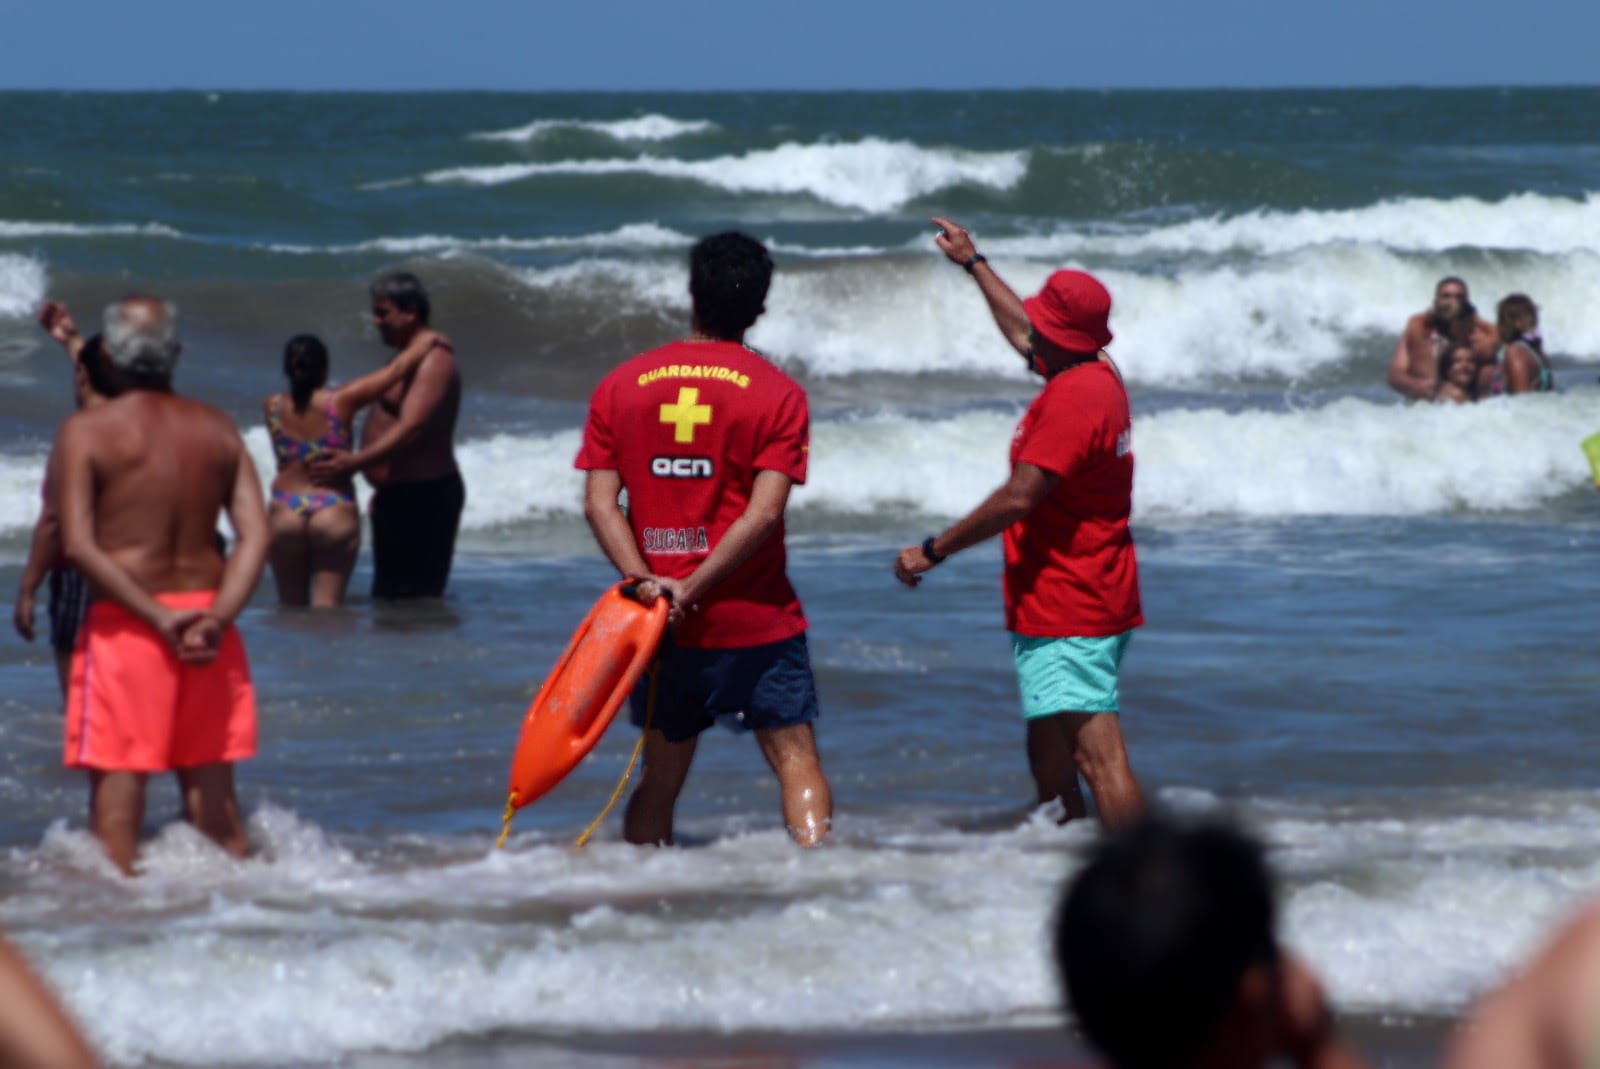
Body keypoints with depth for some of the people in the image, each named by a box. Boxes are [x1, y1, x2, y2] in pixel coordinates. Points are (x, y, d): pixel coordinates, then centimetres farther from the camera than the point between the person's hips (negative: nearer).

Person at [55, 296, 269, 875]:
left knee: (117, 783, -1)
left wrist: (157, 616, -16)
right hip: (207, 612, 4)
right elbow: (255, 536, -3)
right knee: (212, 784, 13)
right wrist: (217, 618, -13)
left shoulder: (86, 431, -5)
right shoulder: (218, 430, 7)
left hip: (123, 623, -4)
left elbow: (79, 545, -14)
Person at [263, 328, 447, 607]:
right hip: (335, 515, -2)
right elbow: (397, 369, 0)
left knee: (292, 603, 12)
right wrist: (425, 341, 17)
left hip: (285, 515, 2)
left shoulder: (273, 407, 0)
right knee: (327, 602, -1)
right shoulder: (340, 402, -7)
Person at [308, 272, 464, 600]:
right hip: (396, 495, 11)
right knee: (387, 595, 14)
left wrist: (354, 462, -36)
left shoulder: (433, 361, -18)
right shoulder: (407, 356, 16)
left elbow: (411, 430, -30)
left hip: (424, 497, -11)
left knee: (416, 596, -10)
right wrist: (382, 487, 24)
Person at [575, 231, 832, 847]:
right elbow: (764, 513, -13)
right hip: (755, 621, -3)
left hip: (662, 629, 3)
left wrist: (647, 583, -13)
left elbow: (599, 502, -5)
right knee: (796, 760, -1)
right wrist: (694, 590, -13)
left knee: (661, 776, 13)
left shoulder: (620, 387, 4)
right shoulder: (777, 393, -4)